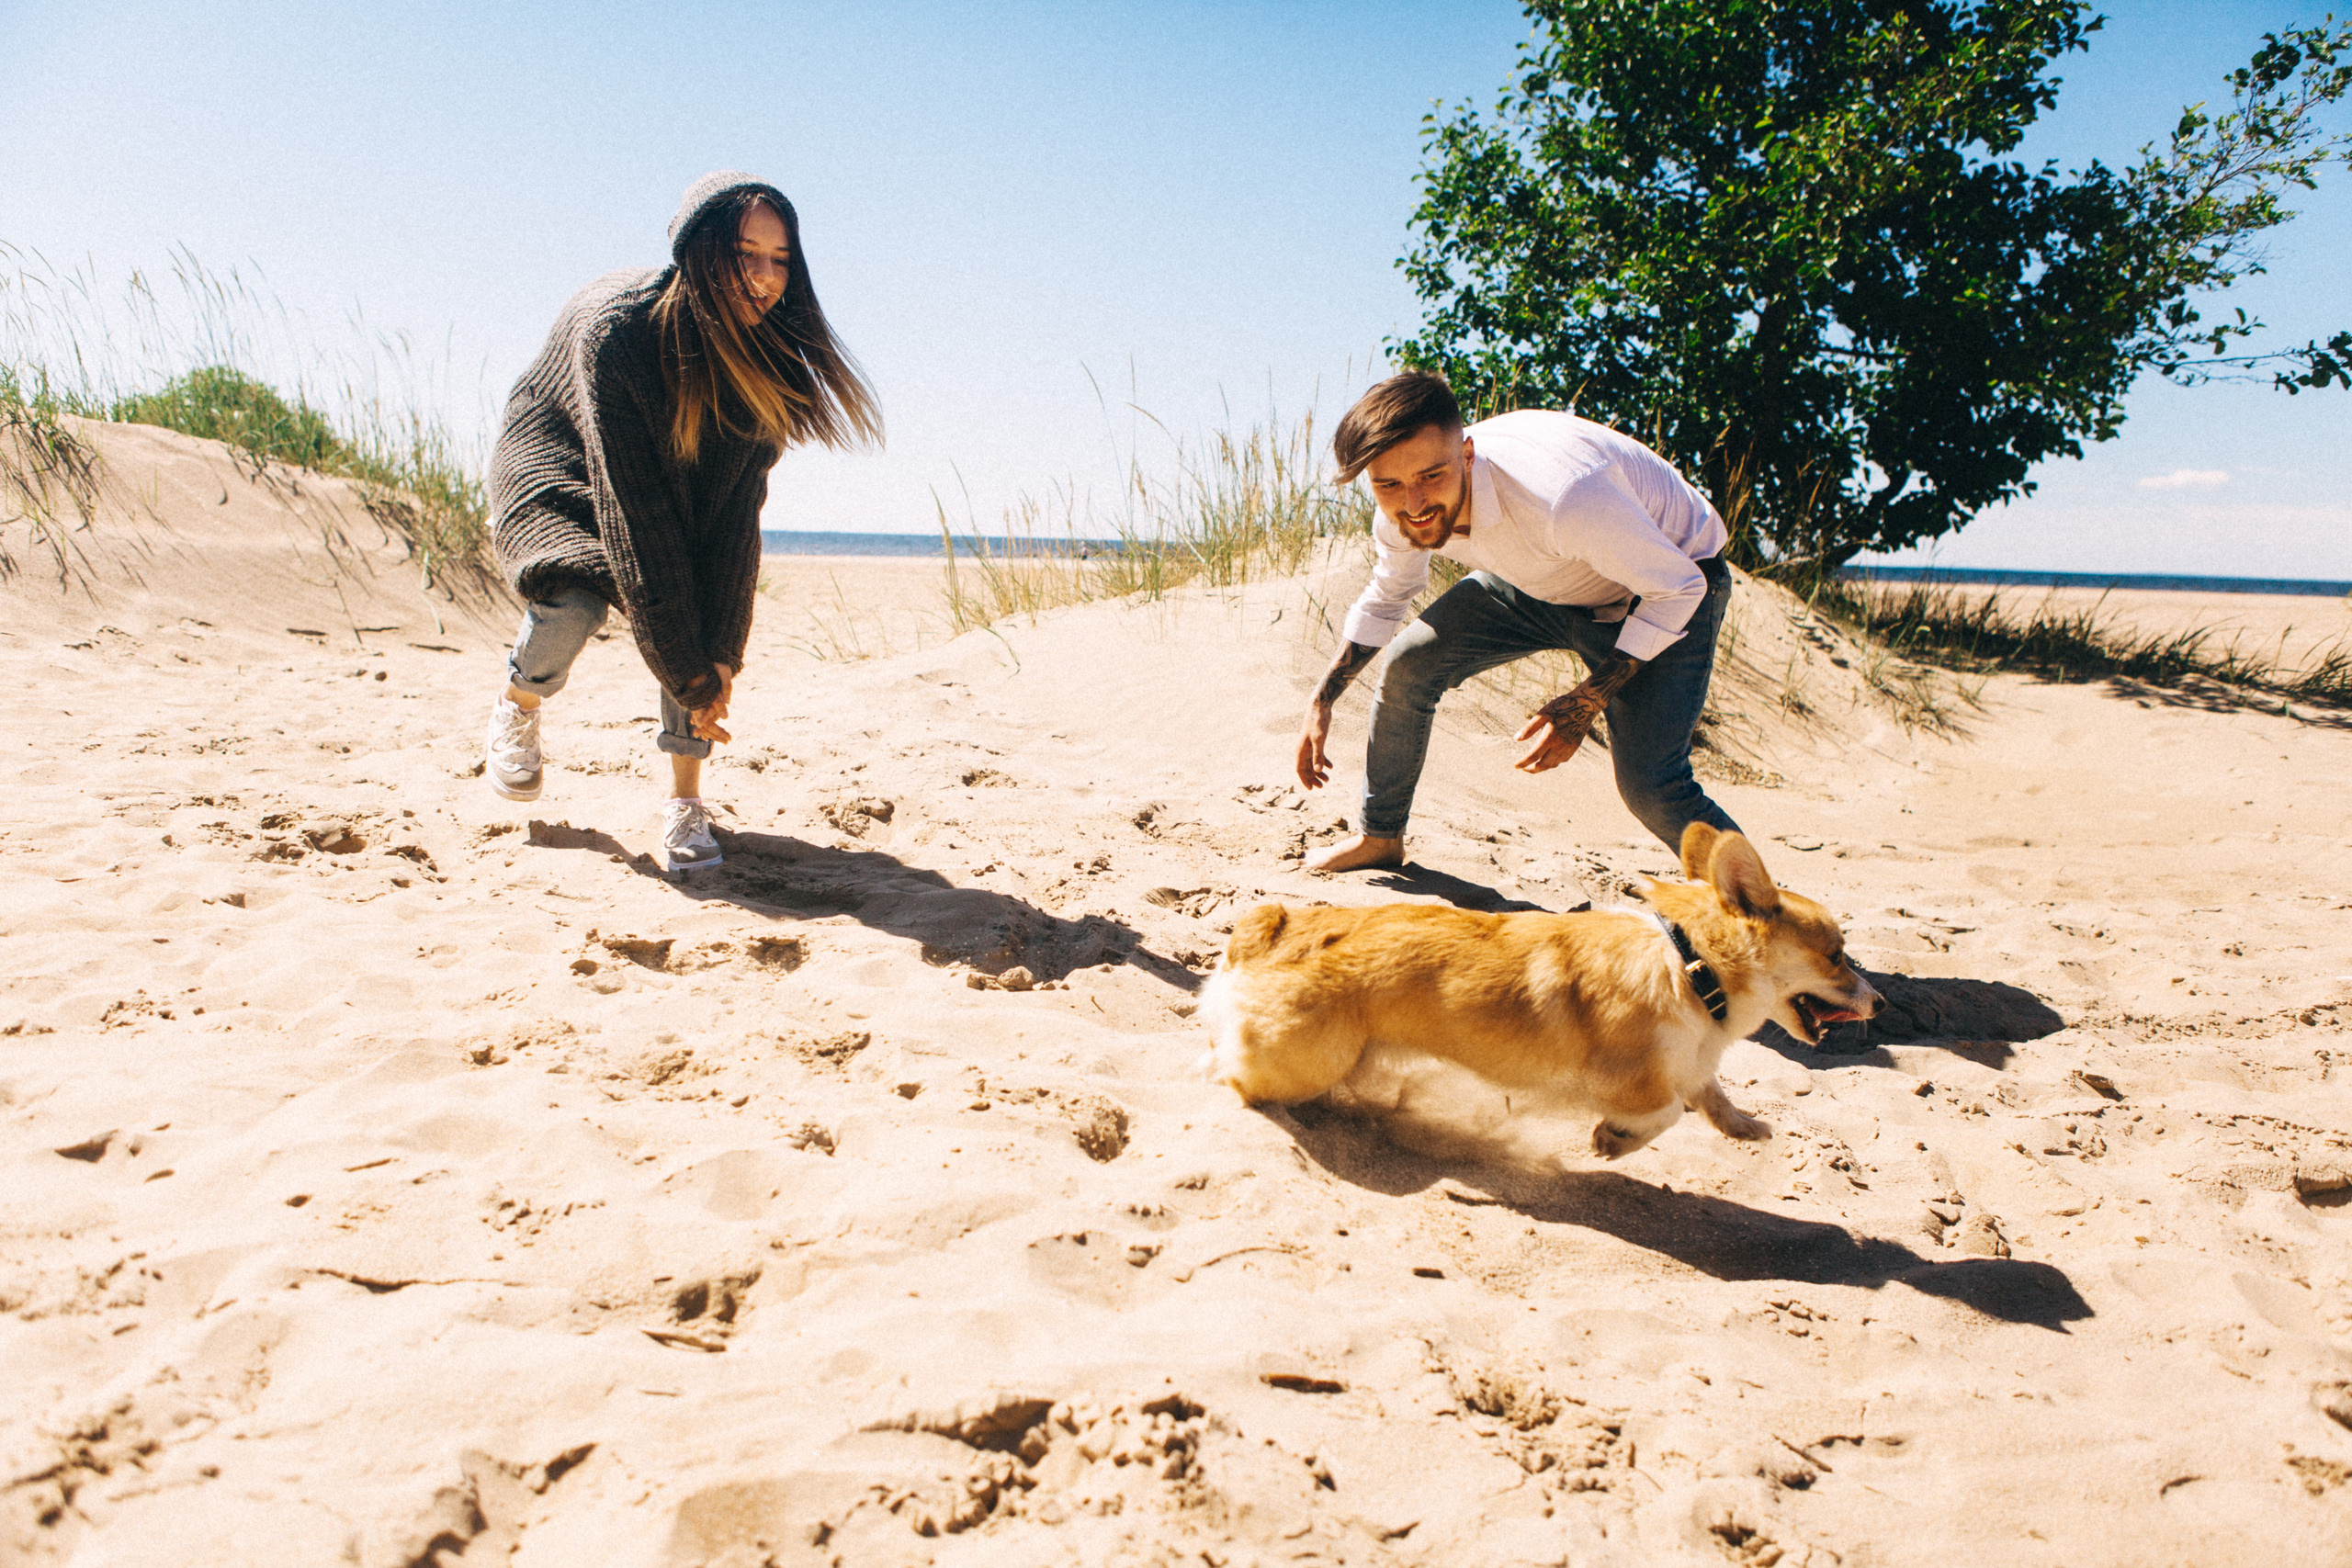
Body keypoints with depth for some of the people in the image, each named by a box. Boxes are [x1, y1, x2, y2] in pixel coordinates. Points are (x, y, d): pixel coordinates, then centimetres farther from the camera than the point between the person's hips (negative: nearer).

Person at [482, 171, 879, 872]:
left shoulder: (765, 352, -22)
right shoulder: (616, 326, -35)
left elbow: (737, 504, -24)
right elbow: (632, 505, -37)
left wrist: (721, 652, -31)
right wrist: (688, 676, -38)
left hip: (683, 481, 4)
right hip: (554, 468, -4)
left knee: (709, 602, -23)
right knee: (574, 600, -30)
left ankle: (685, 799, -9)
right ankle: (517, 707, 5)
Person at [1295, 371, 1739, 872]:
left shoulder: (1562, 498, -43)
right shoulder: (1401, 517, -20)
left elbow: (1679, 587, -26)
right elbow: (1384, 600, 6)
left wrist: (1586, 704, -29)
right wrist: (1322, 702, 5)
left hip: (1667, 591, -6)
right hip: (1541, 582, 6)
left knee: (1649, 787, -21)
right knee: (1408, 663, -1)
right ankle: (1379, 838, 21)